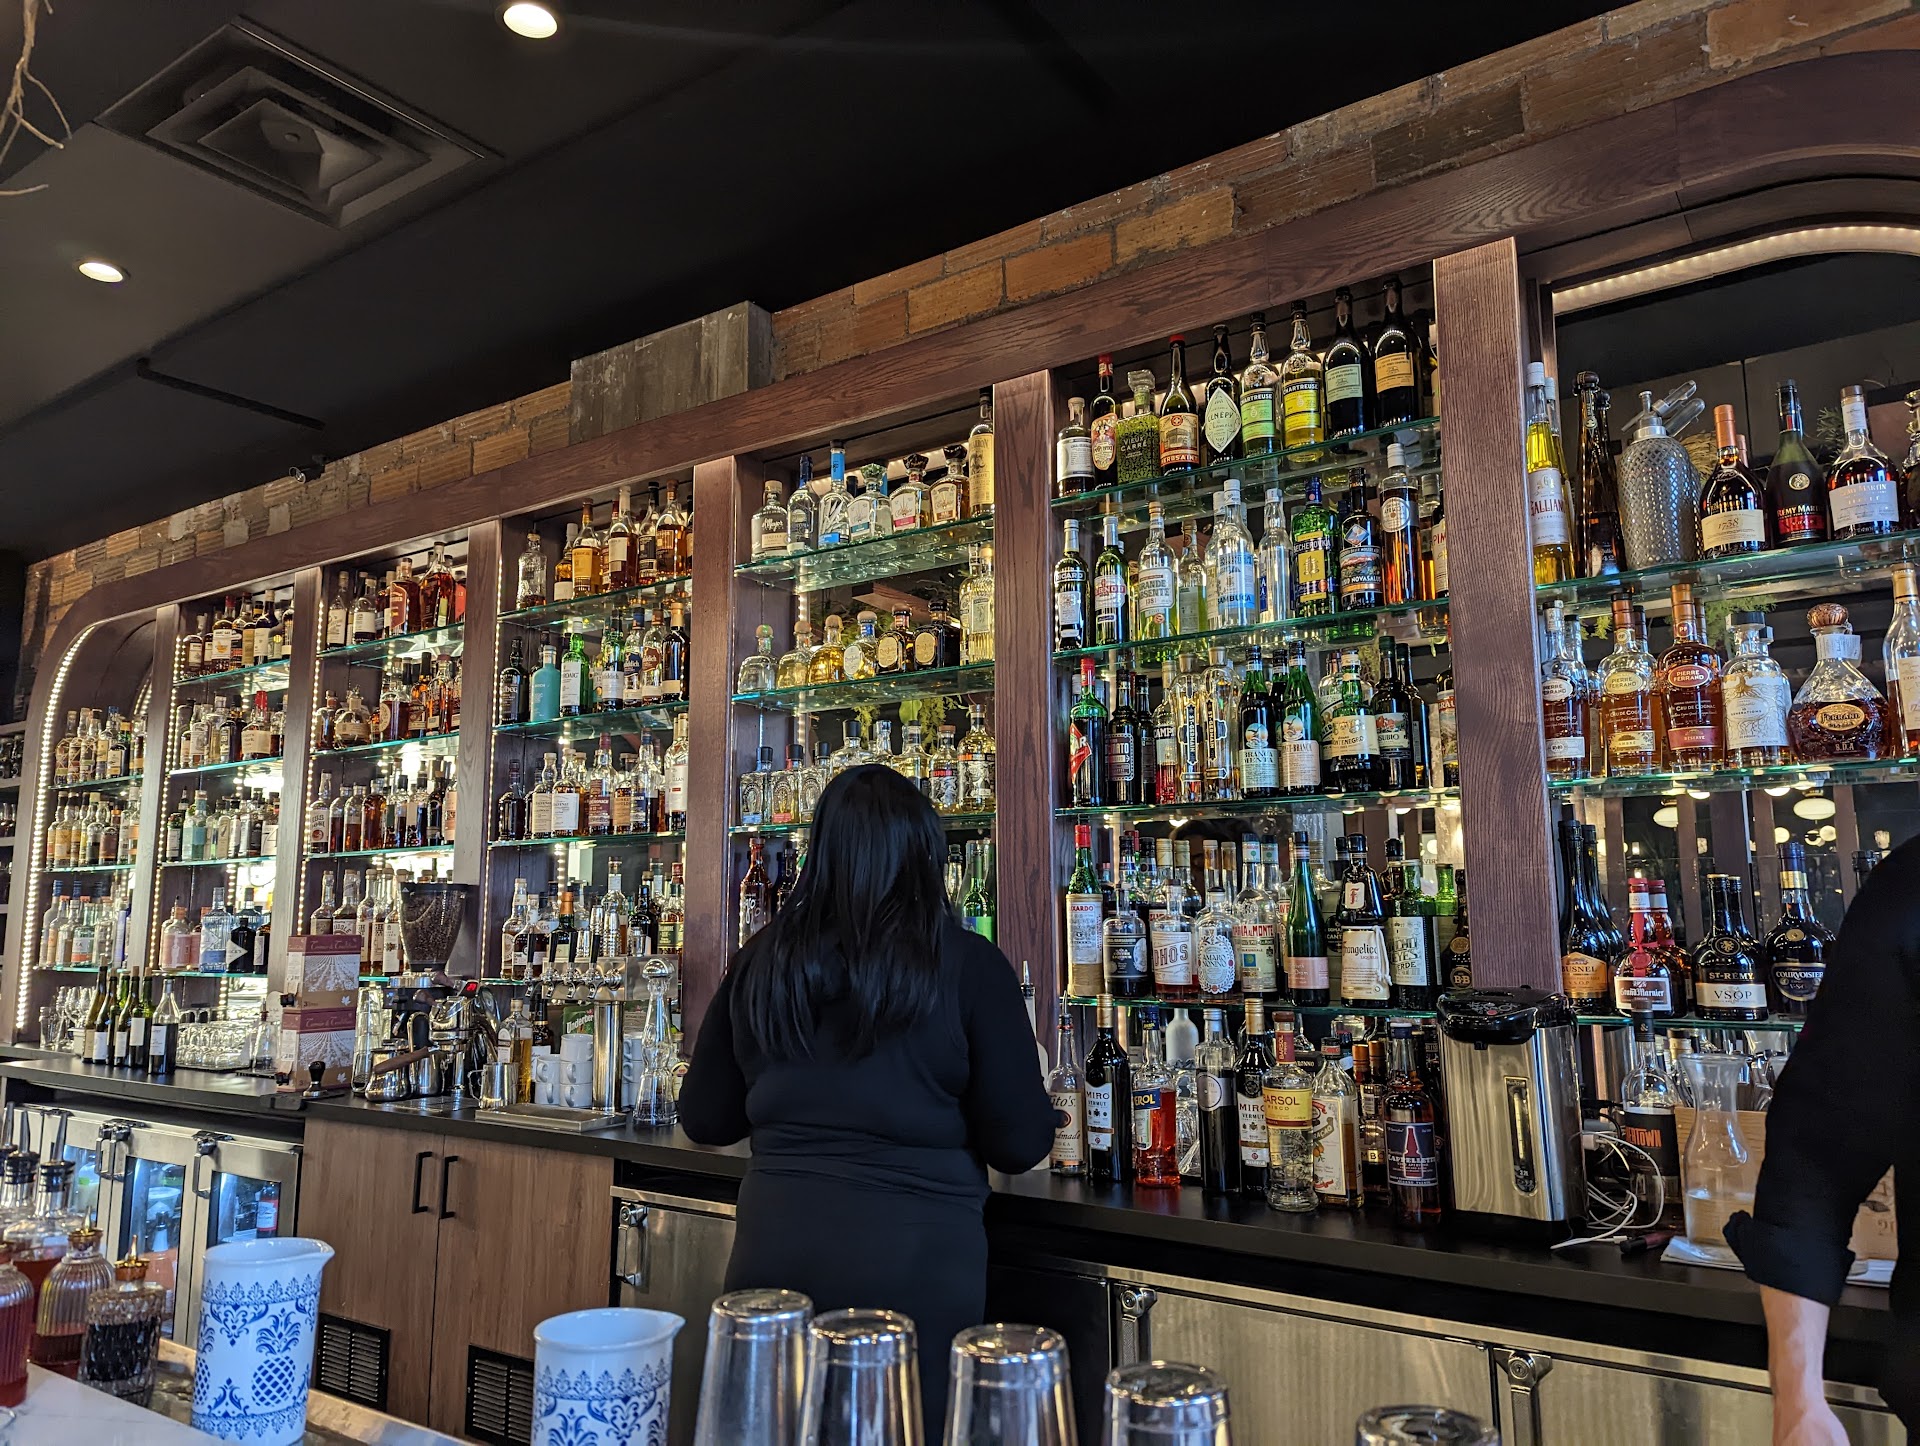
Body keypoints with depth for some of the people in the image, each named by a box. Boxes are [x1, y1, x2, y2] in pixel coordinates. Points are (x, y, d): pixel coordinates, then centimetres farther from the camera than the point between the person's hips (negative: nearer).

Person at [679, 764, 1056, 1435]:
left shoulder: (760, 961, -2)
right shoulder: (968, 965, -11)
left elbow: (704, 1119, 8)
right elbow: (1022, 1144, -8)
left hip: (773, 1257, 3)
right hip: (911, 1267, -2)